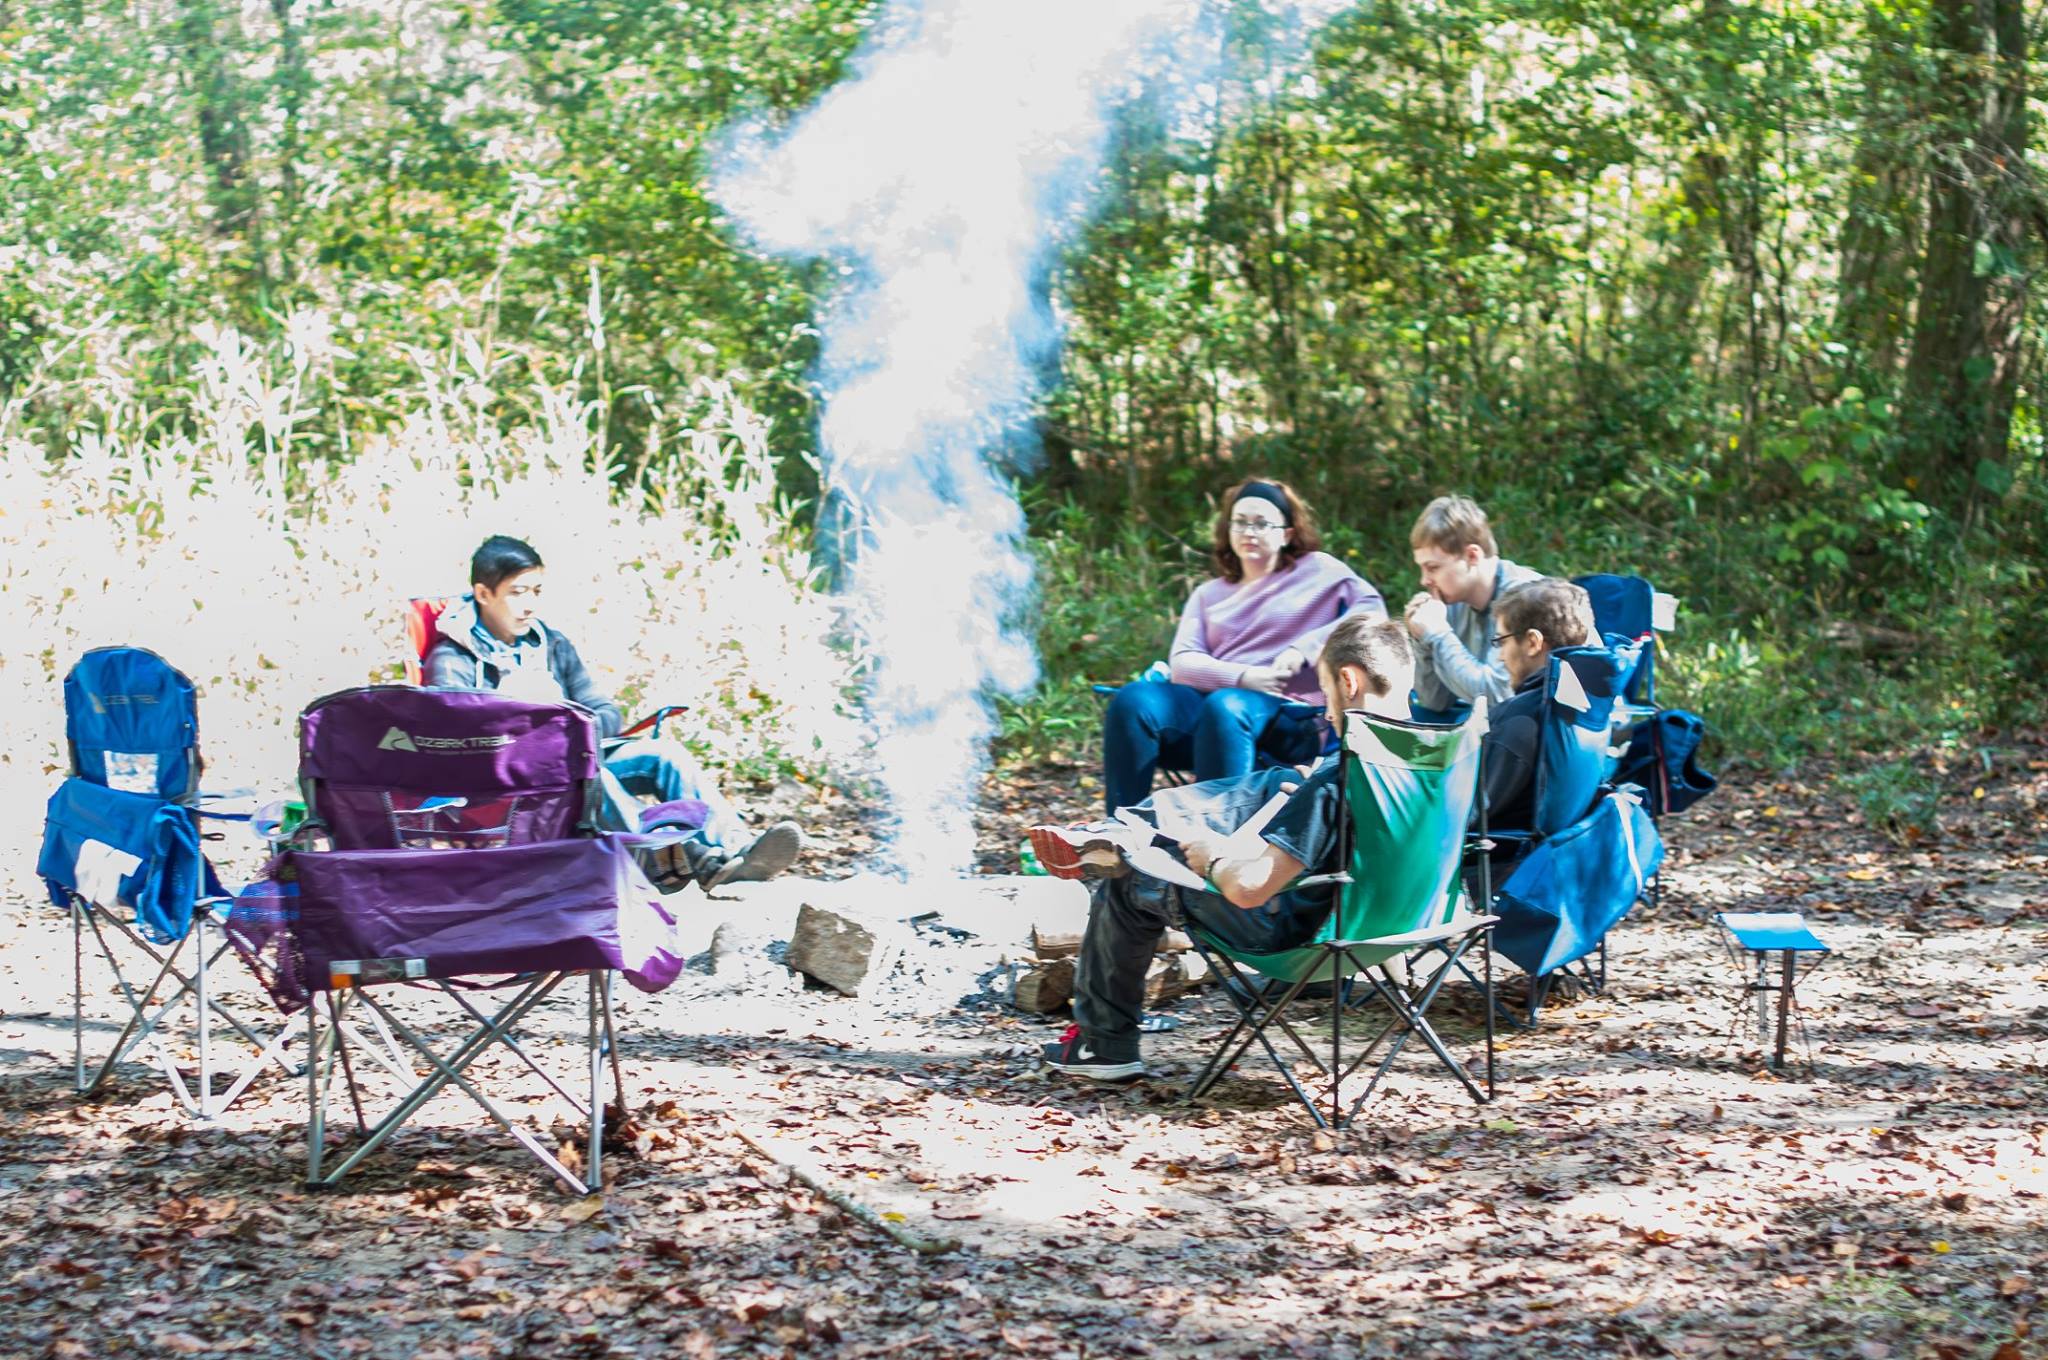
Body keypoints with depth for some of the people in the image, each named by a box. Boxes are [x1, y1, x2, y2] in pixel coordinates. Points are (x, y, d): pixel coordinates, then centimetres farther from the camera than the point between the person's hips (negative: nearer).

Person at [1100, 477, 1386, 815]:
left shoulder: (1317, 570, 17)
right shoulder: (1209, 594, 26)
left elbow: (1372, 610, 0)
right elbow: (1181, 663, 11)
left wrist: (1304, 648, -10)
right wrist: (1242, 678, -9)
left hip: (1287, 719, -4)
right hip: (1209, 703, 4)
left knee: (1224, 707, -39)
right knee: (1134, 701, -26)